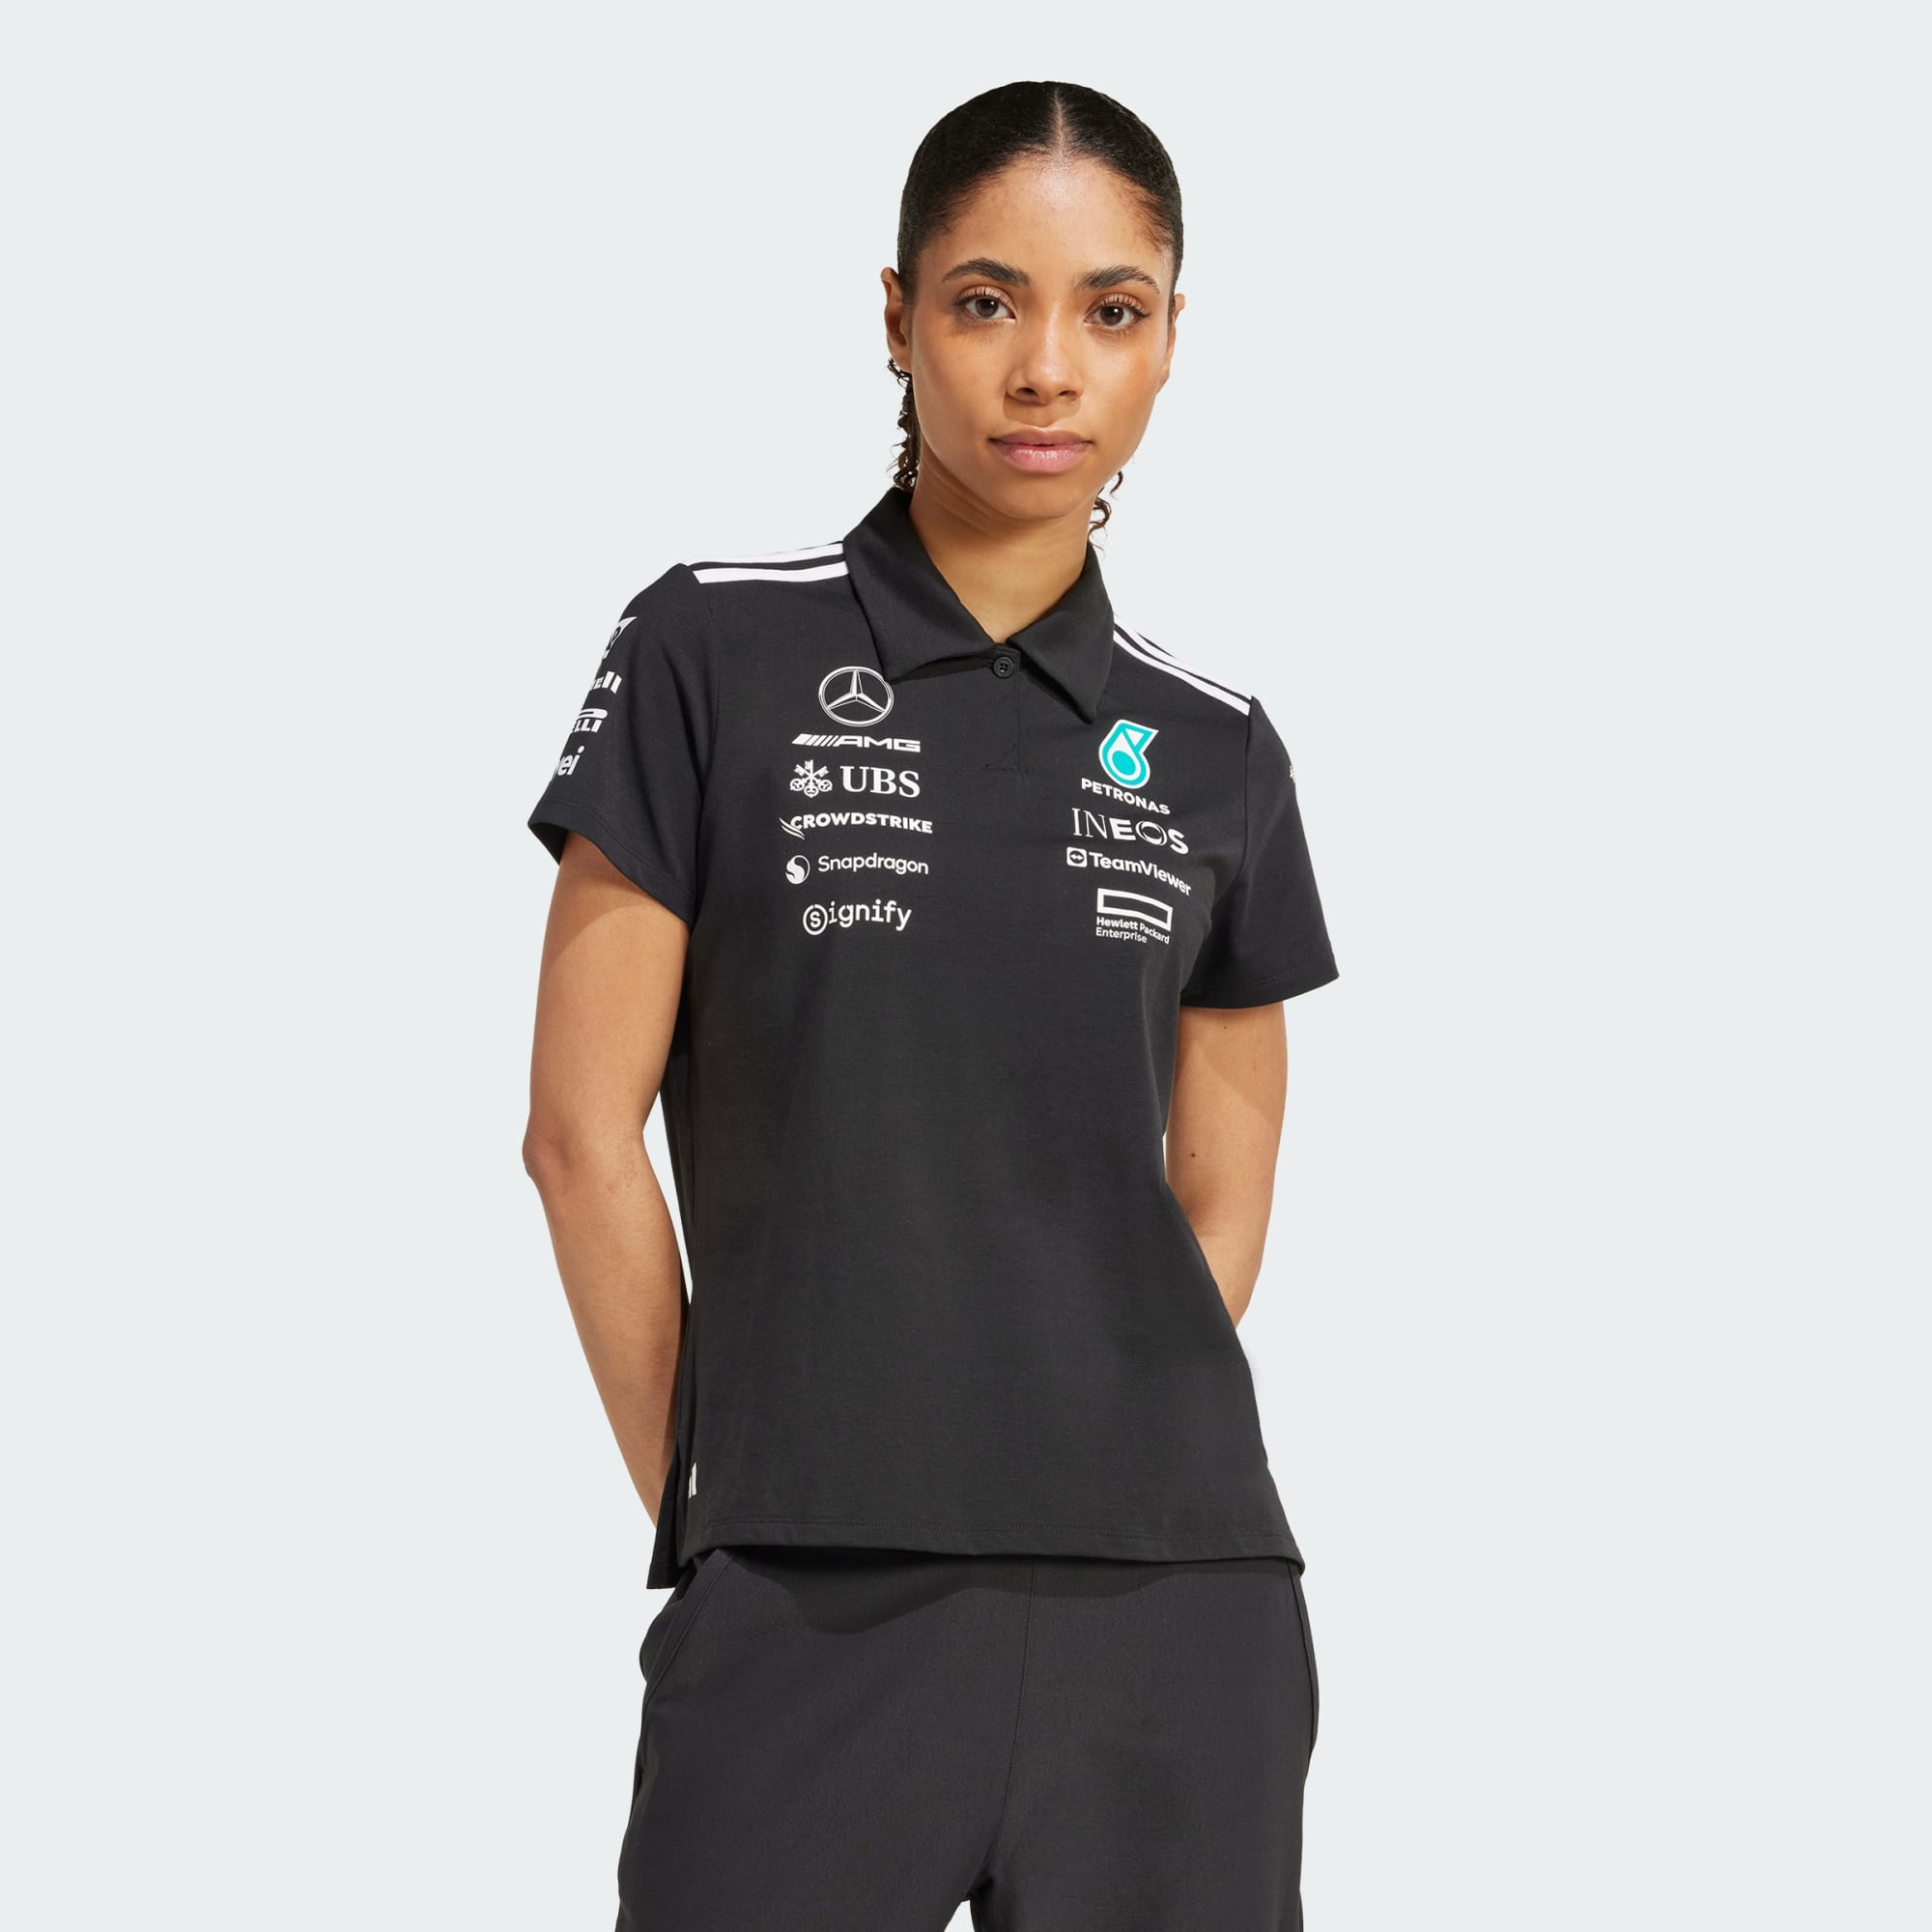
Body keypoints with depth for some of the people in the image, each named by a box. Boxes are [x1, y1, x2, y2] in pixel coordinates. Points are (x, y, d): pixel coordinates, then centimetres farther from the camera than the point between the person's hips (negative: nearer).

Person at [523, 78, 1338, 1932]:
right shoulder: (718, 650, 0)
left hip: (1177, 1597, 3)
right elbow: (584, 1126, 0)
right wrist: (713, 1512, 0)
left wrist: (1109, 1485, 6)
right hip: (806, 1616, -3)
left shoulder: (1213, 749, 9)